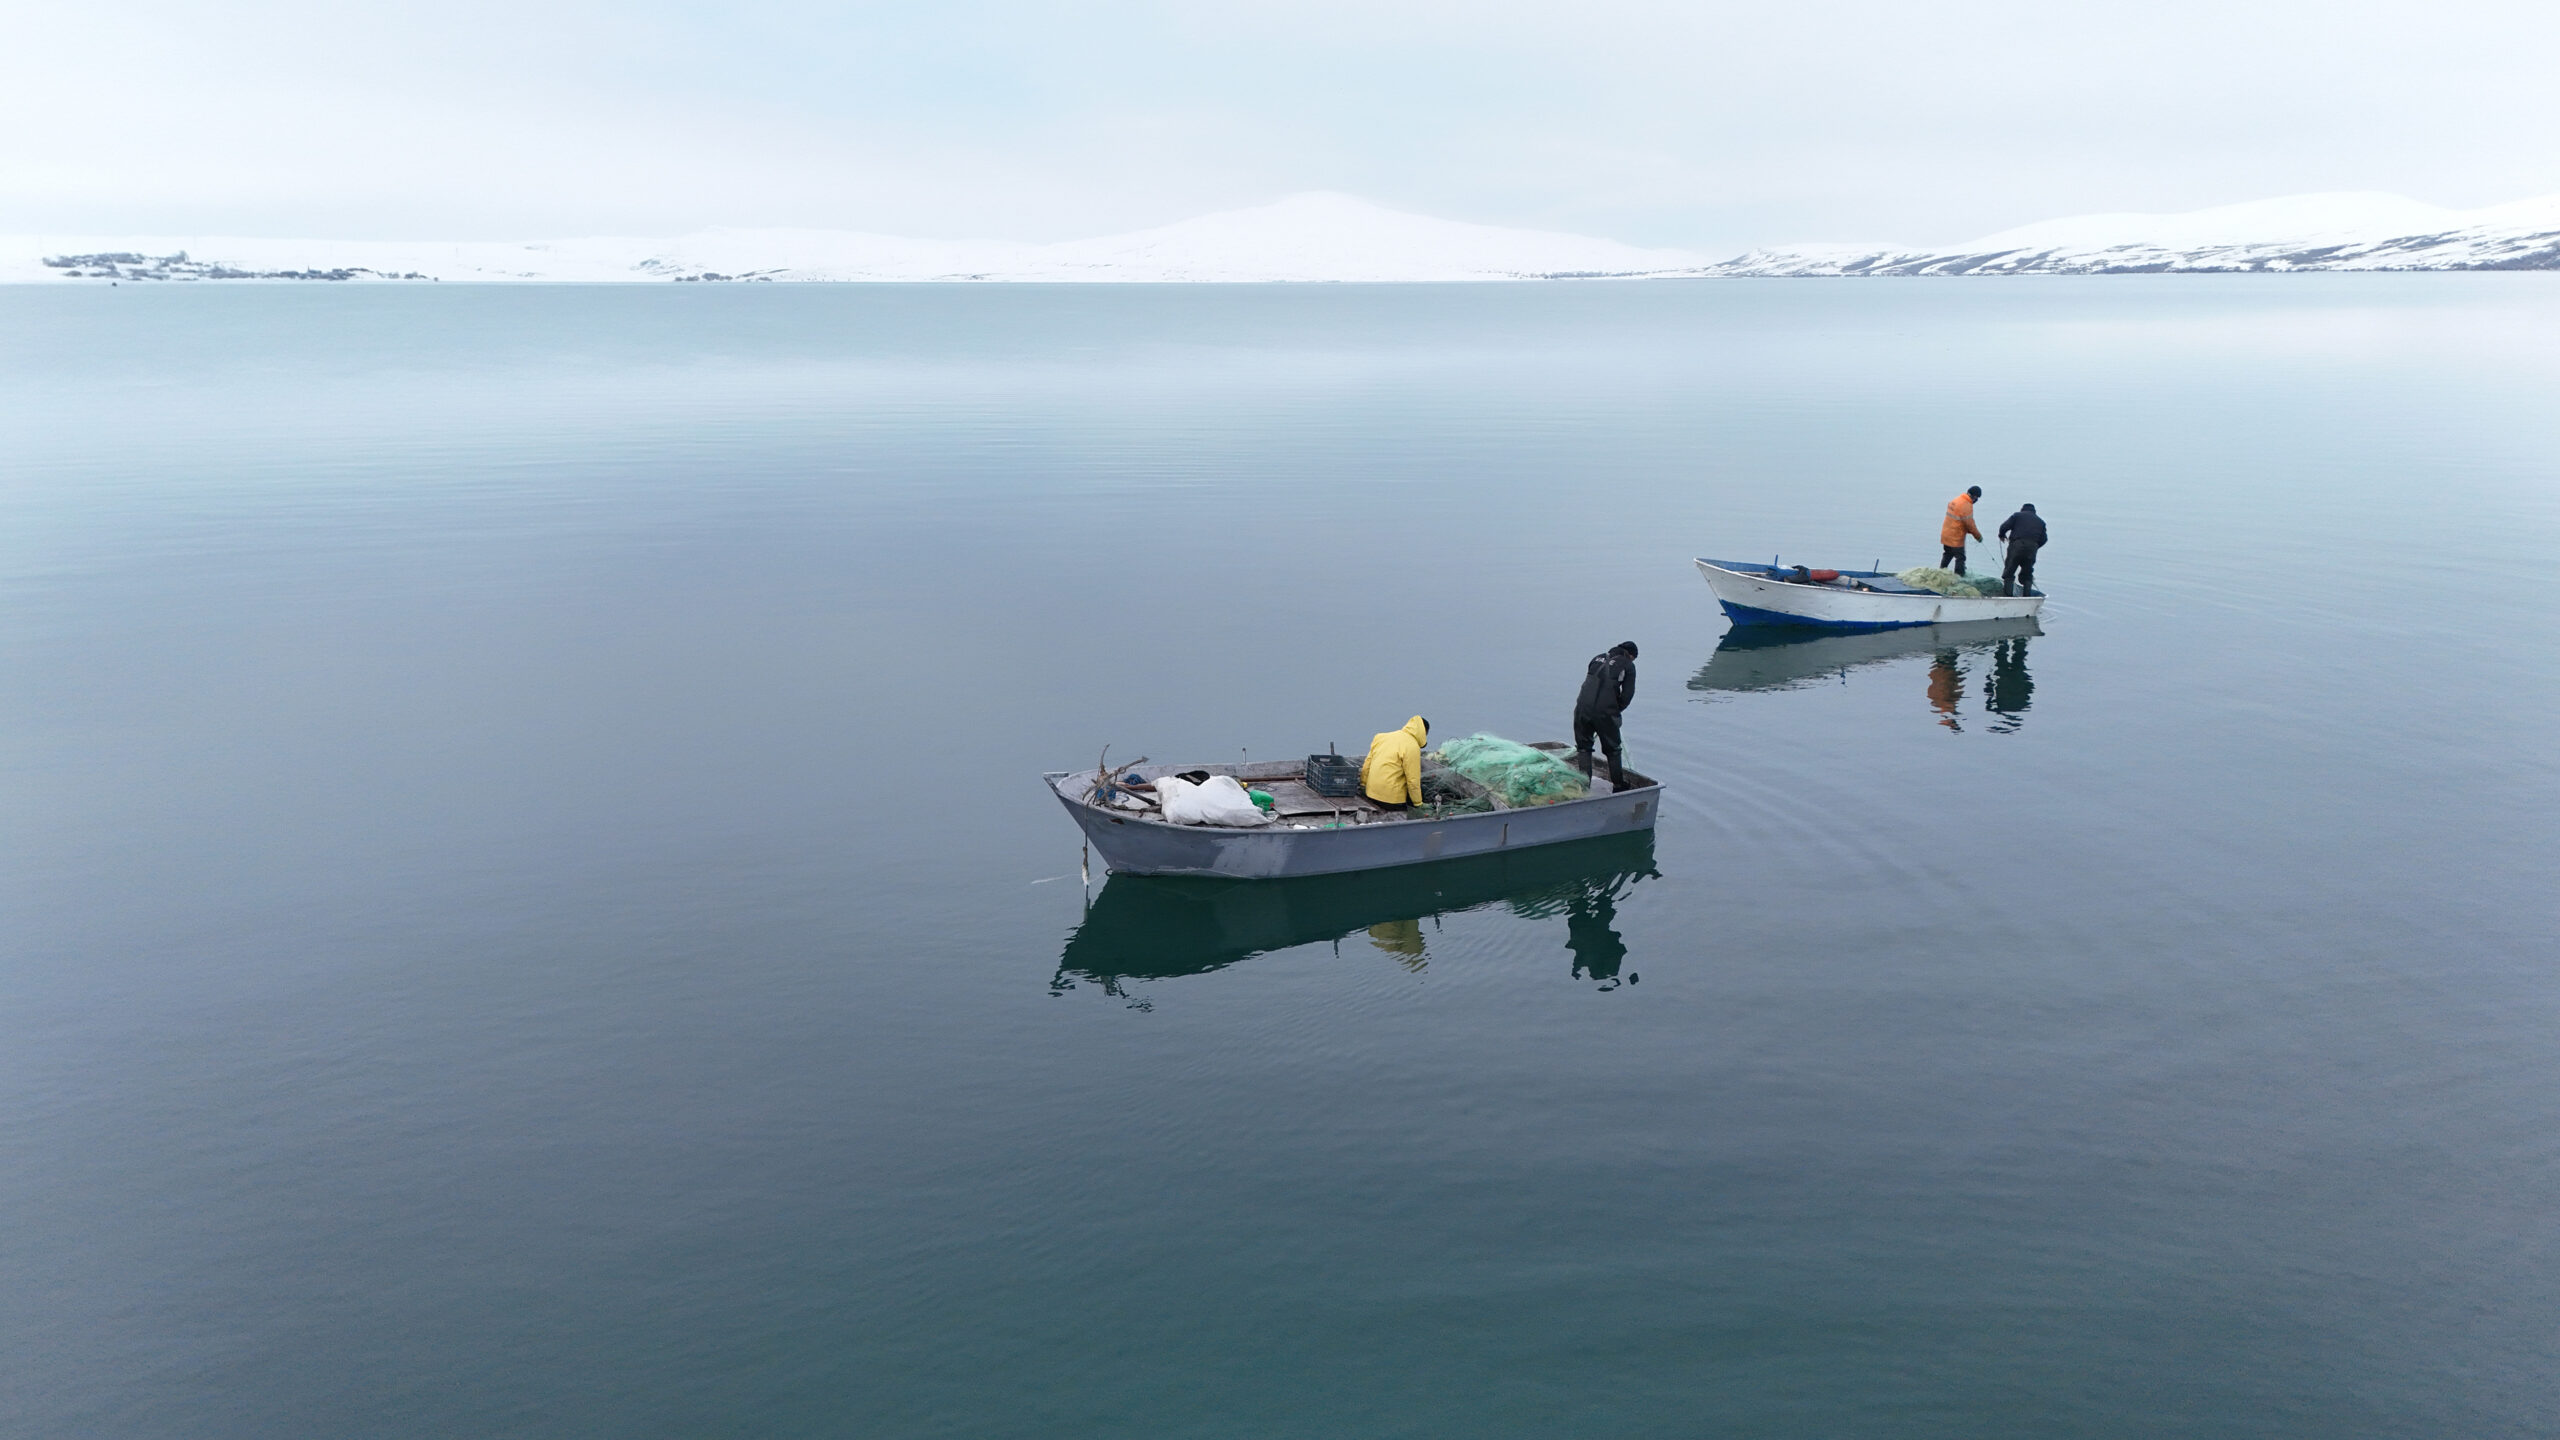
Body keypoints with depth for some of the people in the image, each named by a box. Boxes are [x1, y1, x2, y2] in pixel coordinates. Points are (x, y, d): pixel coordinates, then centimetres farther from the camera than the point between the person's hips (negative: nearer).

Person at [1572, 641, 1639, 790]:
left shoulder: (1597, 658, 19)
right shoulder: (1628, 665, 7)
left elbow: (1588, 683, 17)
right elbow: (1628, 694, 2)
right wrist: (1617, 710, 17)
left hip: (1582, 709, 3)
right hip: (1605, 712, -3)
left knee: (1583, 747, 16)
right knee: (1613, 749, 14)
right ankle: (1618, 785, 22)